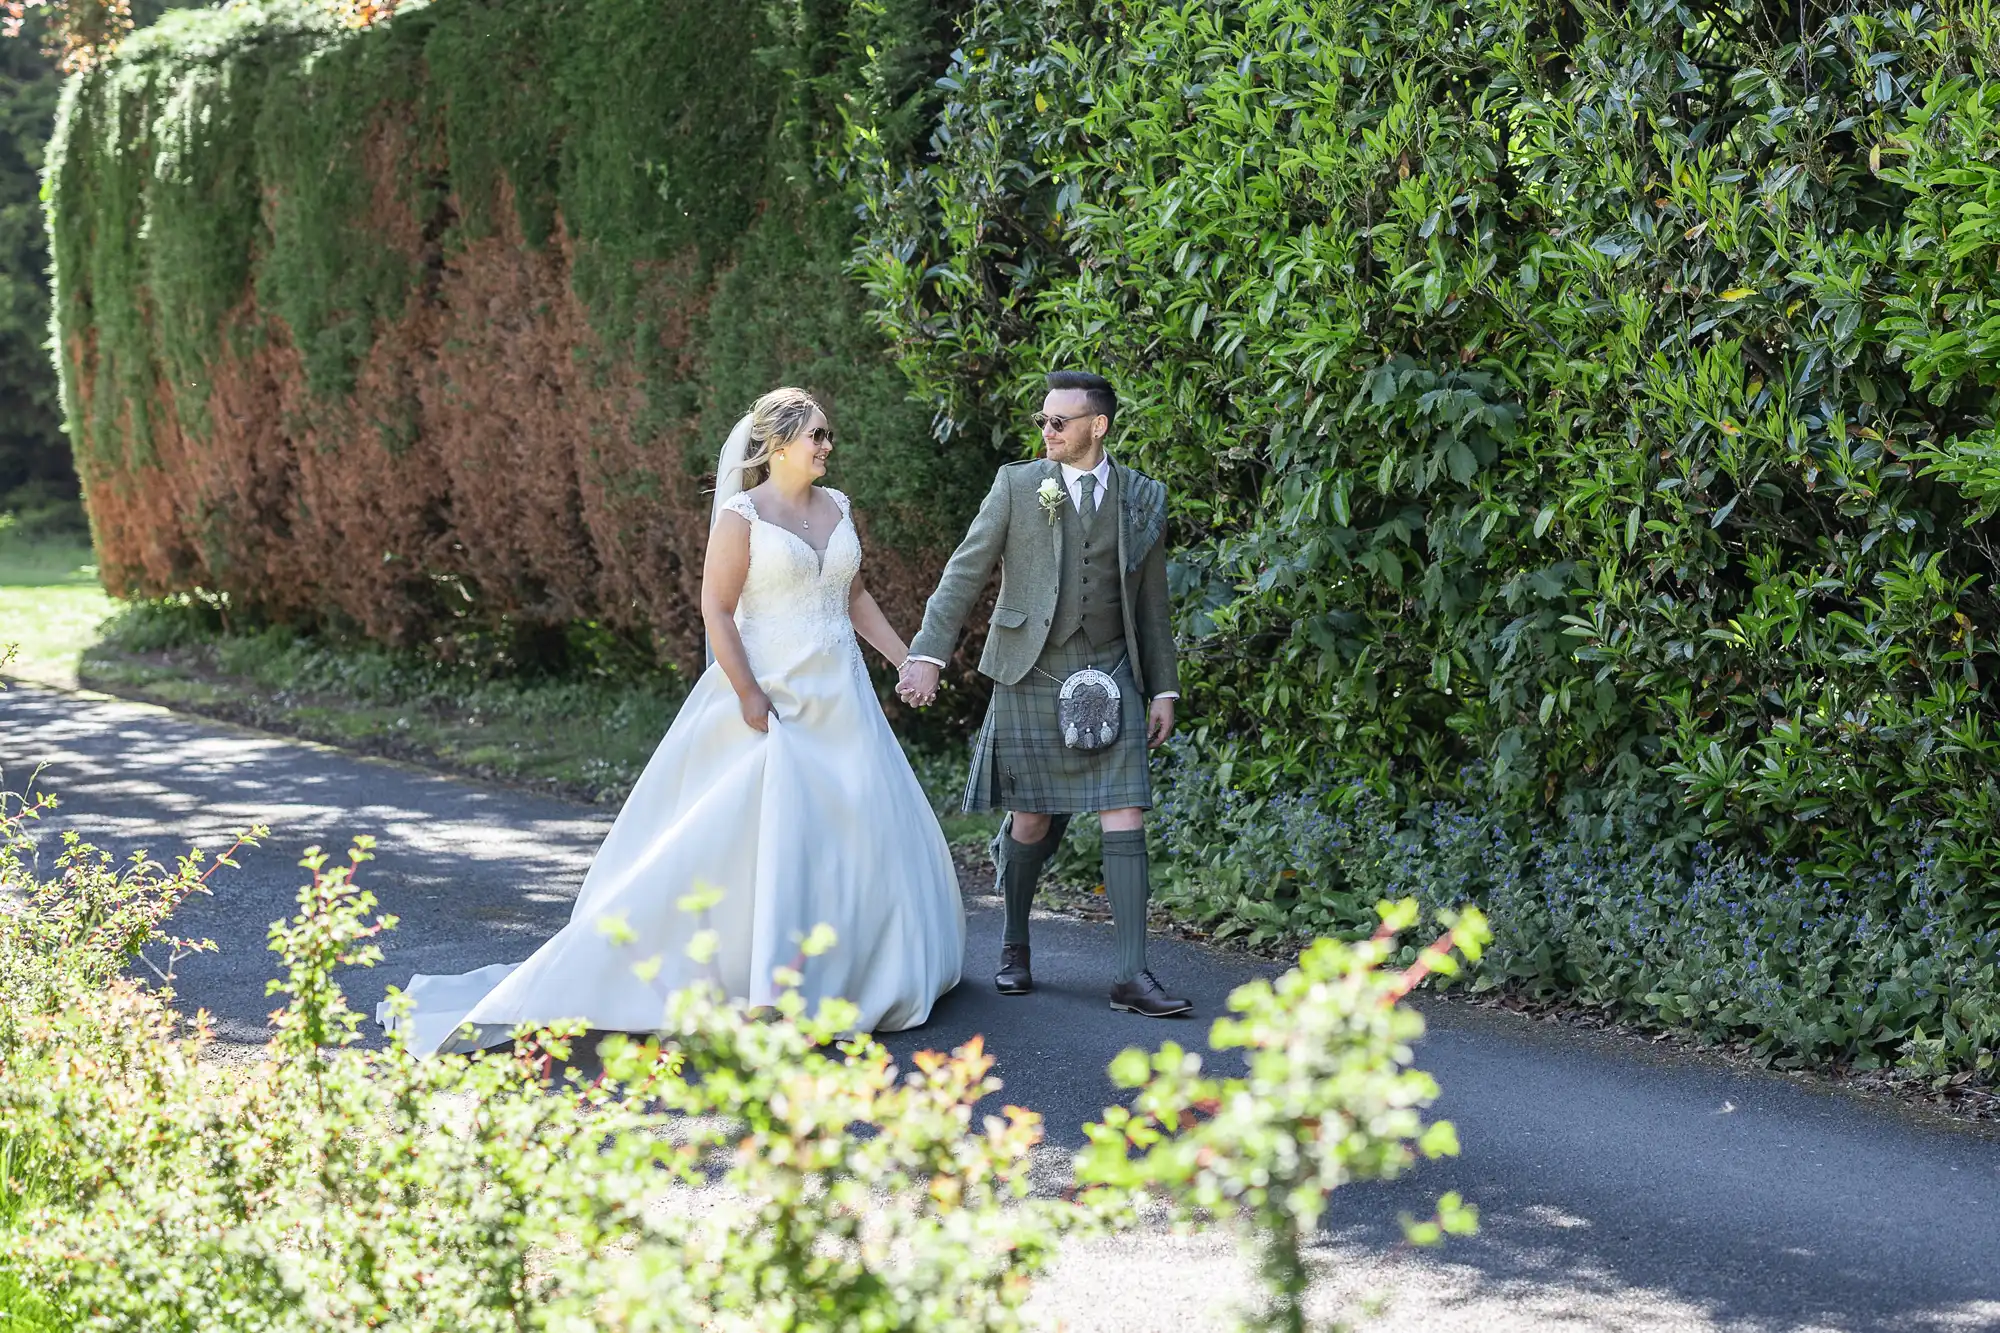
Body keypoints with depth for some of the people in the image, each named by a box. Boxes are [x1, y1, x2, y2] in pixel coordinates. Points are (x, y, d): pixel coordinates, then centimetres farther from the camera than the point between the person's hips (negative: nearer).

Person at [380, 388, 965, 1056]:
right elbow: (717, 608, -13)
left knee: (867, 828, 8)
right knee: (728, 843, -8)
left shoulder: (838, 509, 11)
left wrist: (907, 661, 13)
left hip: (839, 700, 7)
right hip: (769, 698, -7)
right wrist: (749, 694, -18)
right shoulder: (742, 515, -9)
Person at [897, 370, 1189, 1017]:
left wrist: (1164, 689, 11)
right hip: (1031, 674, -1)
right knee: (1032, 819, 5)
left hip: (1109, 674, 1)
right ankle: (1014, 945, 27)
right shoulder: (1017, 485, 2)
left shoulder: (1143, 498, 7)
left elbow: (1151, 602, 13)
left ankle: (1131, 974, -8)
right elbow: (965, 572, -2)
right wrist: (927, 654, -11)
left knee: (1126, 817, -7)